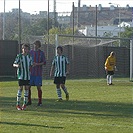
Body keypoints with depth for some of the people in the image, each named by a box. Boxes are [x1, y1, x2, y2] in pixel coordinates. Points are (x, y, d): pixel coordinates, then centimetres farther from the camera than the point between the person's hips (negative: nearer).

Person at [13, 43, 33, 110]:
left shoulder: (29, 57, 8)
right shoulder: (19, 56, -5)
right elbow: (14, 64, -5)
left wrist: (31, 67, -2)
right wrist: (17, 65, -26)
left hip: (28, 75, 4)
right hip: (21, 75, -4)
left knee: (27, 88, 3)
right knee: (20, 88, -7)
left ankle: (25, 104, 10)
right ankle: (18, 104, 0)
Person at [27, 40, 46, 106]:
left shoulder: (42, 53, 0)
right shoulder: (31, 52, 10)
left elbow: (44, 62, -3)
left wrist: (37, 64, -17)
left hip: (38, 73, -3)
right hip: (31, 72, 3)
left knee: (38, 87, -4)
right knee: (28, 86, 0)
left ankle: (40, 101, 5)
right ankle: (29, 101, 11)